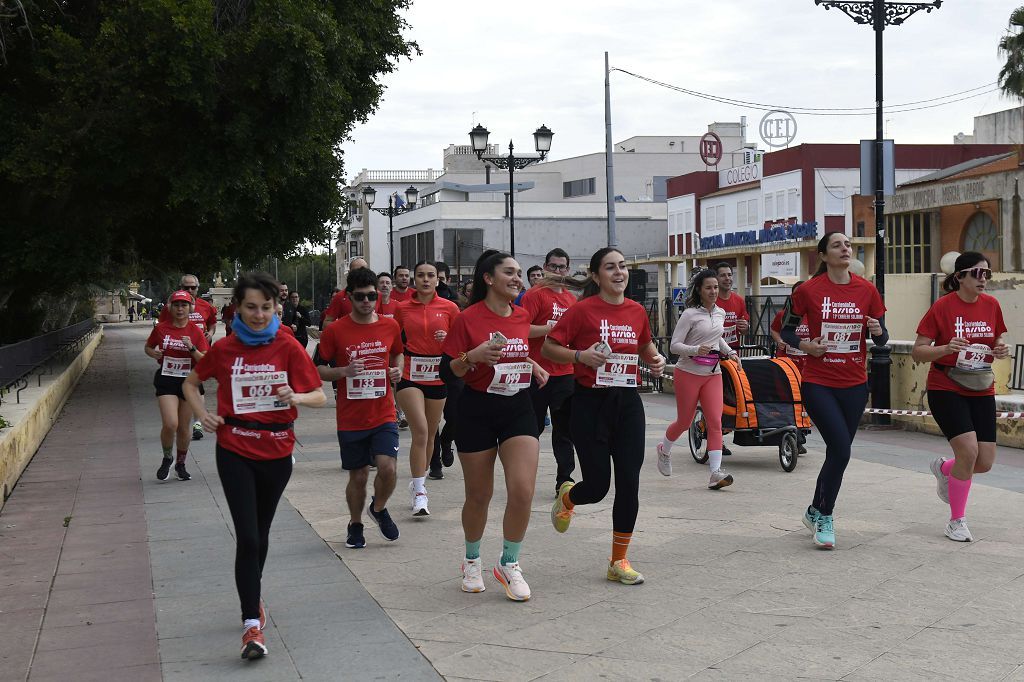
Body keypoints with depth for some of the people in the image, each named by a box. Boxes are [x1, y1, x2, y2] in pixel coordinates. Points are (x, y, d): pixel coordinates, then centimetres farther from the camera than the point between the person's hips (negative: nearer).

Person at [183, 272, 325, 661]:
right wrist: (203, 415, -4)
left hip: (277, 452, 1)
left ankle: (252, 597, 40)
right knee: (247, 536, -11)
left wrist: (296, 397, -25)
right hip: (235, 452, -1)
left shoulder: (288, 347, -5)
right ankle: (251, 624, -8)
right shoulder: (224, 349, -3)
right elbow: (190, 384, 13)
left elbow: (320, 396, -4)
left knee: (260, 533, 17)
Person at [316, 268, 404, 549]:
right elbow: (319, 369, 1)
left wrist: (398, 370, -2)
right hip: (351, 418, -1)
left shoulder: (390, 326, 2)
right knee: (358, 476, 7)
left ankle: (379, 508, 16)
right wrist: (343, 371, -18)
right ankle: (355, 525, 31)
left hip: (384, 415, 1)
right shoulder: (335, 331, -6)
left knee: (388, 468, -15)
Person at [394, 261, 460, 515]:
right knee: (420, 431, -15)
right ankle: (419, 493, -13)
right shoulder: (402, 308, 2)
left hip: (438, 376, 2)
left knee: (429, 435, 12)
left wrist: (448, 338, -13)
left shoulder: (449, 308, 0)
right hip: (410, 376, -2)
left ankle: (418, 483, 30)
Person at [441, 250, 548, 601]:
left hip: (518, 409, 4)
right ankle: (472, 561, 31)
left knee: (522, 491, -12)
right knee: (479, 495, 7)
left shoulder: (522, 316, 5)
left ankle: (509, 564, 7)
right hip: (477, 411, -3)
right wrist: (472, 356, -26)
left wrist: (533, 365, 8)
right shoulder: (468, 319, -10)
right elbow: (447, 367, -10)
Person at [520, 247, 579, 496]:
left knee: (565, 429, 7)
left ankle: (565, 480, 12)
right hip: (539, 371, -6)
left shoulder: (572, 298, 14)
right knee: (533, 427, 2)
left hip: (567, 373, 6)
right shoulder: (535, 294, -5)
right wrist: (555, 328, -20)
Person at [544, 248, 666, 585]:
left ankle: (619, 561, 13)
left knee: (629, 484, 0)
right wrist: (580, 356, -22)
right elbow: (548, 347, -7)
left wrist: (656, 359, 5)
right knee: (597, 485, -2)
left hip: (628, 403, 4)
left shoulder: (637, 311, 6)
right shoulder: (583, 309, -8)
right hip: (591, 402, -4)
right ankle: (566, 497, 36)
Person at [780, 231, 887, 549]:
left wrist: (877, 330, -14)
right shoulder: (808, 290, -6)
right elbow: (786, 329, 3)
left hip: (855, 384, 4)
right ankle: (824, 516, 5)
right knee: (841, 449, -15)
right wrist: (803, 345, -15)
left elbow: (881, 339, 8)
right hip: (818, 383, -4)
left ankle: (816, 511, 32)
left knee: (838, 452, 11)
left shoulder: (867, 290, 2)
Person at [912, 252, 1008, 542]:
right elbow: (917, 351, -9)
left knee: (985, 462, -1)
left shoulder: (991, 305, 3)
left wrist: (1000, 350, -5)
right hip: (945, 390, -5)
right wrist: (946, 348, -27)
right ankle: (957, 521, 0)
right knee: (969, 450, -20)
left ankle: (944, 468, 35)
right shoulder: (942, 306, -11)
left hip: (981, 391, 5)